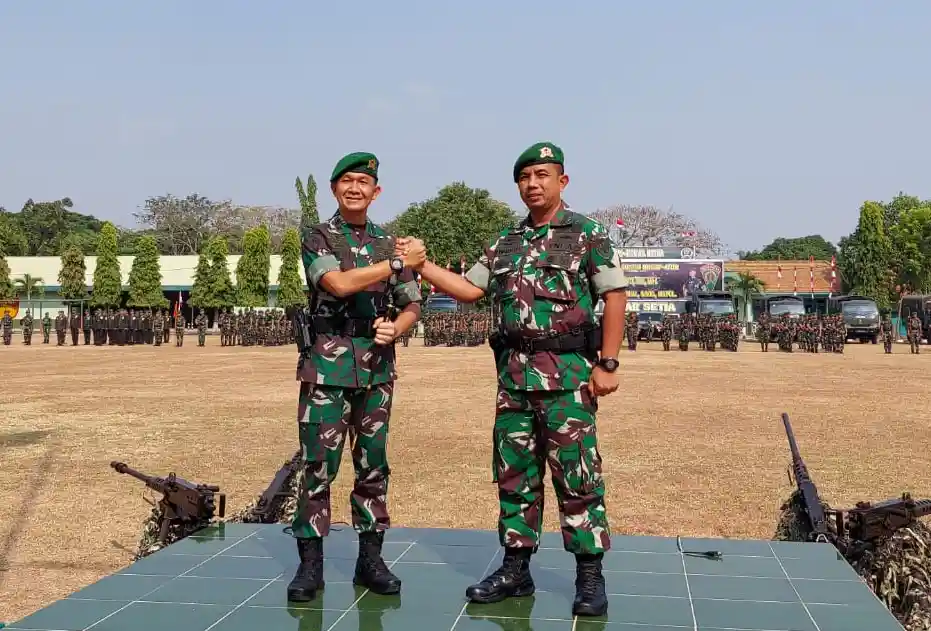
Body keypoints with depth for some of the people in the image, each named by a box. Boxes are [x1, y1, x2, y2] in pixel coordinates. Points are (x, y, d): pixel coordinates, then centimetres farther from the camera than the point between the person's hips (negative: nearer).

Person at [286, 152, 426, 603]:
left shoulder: (388, 243, 12)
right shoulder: (317, 238, 0)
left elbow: (412, 305, 14)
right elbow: (339, 283, -18)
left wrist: (395, 329, -8)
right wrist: (398, 265, -16)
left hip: (377, 368, 4)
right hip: (328, 366, -3)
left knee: (373, 466, 8)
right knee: (319, 467, -2)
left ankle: (370, 559, 17)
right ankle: (310, 564, 7)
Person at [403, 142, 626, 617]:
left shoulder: (587, 234, -1)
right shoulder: (505, 242, 16)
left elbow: (615, 296, -5)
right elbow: (469, 290, 16)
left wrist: (608, 363, -12)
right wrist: (421, 263, 5)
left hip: (567, 373, -5)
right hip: (514, 373, 6)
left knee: (577, 476, -3)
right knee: (514, 474, 9)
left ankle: (590, 577, 7)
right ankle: (516, 569, 19)